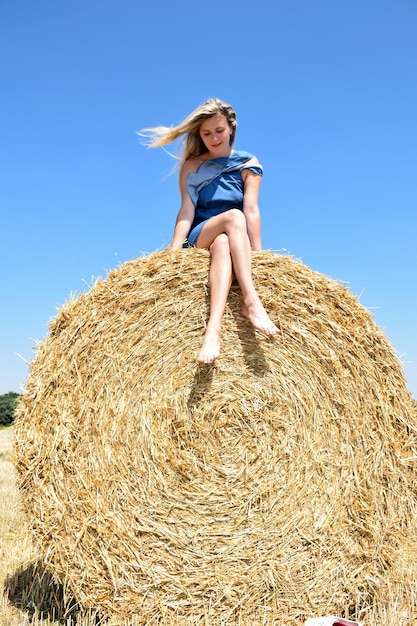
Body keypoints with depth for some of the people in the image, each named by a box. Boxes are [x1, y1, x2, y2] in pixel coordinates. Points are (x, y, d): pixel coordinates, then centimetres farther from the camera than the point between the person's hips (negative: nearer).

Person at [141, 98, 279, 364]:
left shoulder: (248, 164, 6)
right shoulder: (191, 165, 6)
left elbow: (252, 209, -6)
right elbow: (187, 210, -5)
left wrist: (258, 253, -16)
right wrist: (173, 253, -18)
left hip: (233, 240, 1)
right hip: (197, 240, 0)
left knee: (222, 244, -39)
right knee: (234, 216, -34)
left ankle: (214, 327, -59)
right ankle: (252, 301, -49)